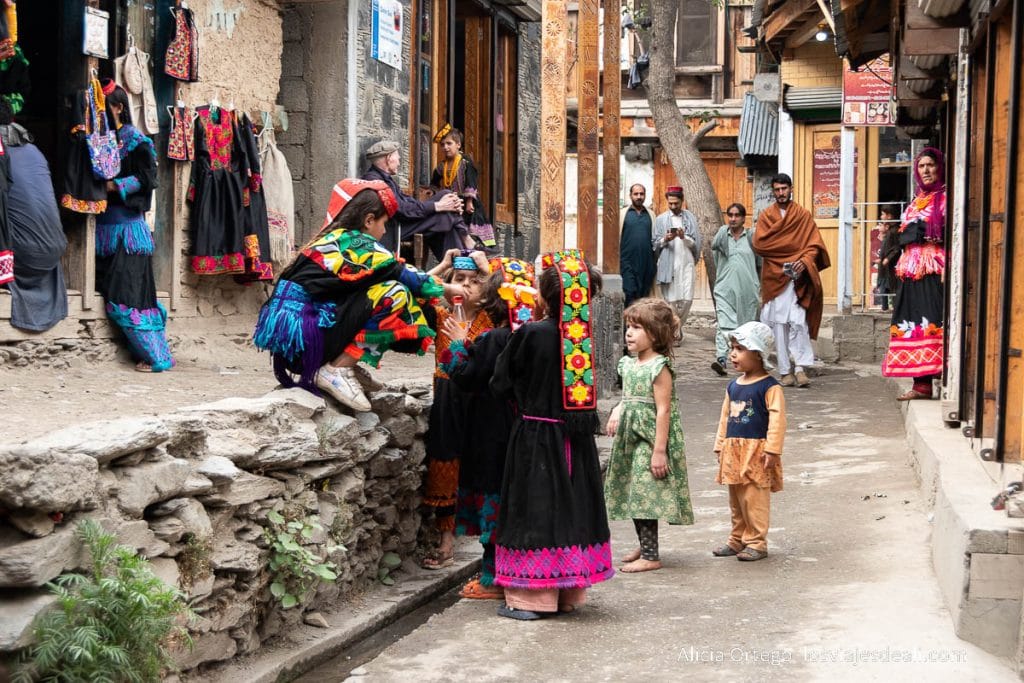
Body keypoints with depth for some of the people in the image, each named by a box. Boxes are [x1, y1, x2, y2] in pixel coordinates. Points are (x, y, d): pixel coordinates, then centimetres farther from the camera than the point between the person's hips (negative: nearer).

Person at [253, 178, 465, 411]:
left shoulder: (331, 240, 18)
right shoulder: (357, 244, -7)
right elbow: (404, 276, -2)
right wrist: (446, 288, 12)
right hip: (302, 333, -9)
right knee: (394, 295, -11)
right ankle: (336, 370, -8)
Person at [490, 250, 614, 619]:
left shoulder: (530, 335, -15)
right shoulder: (584, 336, -2)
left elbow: (501, 385, -7)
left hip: (535, 435, -5)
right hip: (577, 437, 5)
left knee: (535, 509, 1)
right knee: (573, 506, 12)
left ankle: (530, 595, 2)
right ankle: (569, 591, 20)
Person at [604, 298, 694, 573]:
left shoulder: (660, 367, -14)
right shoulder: (628, 364, 10)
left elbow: (663, 410, -18)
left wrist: (659, 450, -21)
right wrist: (618, 411, 5)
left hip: (650, 439, -9)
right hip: (630, 437, 9)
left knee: (645, 495, -8)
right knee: (632, 495, 14)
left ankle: (650, 556, -2)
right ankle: (645, 544, 30)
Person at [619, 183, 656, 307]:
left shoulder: (650, 215, 14)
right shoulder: (624, 214, 5)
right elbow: (617, 237, 3)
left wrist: (655, 259, 5)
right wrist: (617, 259, -4)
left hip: (647, 263, 3)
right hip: (628, 261, -3)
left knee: (645, 294, 5)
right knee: (630, 295, -6)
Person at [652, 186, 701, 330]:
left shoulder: (690, 218, 9)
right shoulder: (661, 219, 9)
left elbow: (696, 242, 5)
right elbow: (655, 243, 7)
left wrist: (684, 237, -13)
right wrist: (665, 240, -13)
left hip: (686, 264, 1)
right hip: (668, 264, -1)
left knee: (687, 299, -4)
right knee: (670, 299, -3)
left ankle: (678, 326, 18)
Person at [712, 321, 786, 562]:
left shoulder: (769, 387, -12)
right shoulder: (733, 386, 11)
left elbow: (777, 420, -16)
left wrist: (772, 450, -20)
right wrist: (720, 446, 16)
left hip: (756, 452, -7)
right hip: (733, 451, 7)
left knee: (754, 501, -3)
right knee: (736, 501, 14)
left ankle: (757, 543, 5)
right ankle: (737, 540, 24)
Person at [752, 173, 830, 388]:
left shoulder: (803, 215, 10)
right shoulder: (766, 216, 11)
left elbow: (814, 244, 3)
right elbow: (758, 244, -2)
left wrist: (805, 260, -16)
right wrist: (790, 247, -3)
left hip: (797, 277, -1)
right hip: (774, 277, 1)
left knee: (797, 322, -13)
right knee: (778, 324, -1)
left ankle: (801, 368, -8)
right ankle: (785, 372, 3)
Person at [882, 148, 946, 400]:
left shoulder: (944, 198, 0)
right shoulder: (916, 201, 23)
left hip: (933, 269, -7)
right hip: (911, 269, 7)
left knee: (931, 321, -13)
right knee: (913, 322, 2)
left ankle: (925, 383, -16)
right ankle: (921, 383, 2)